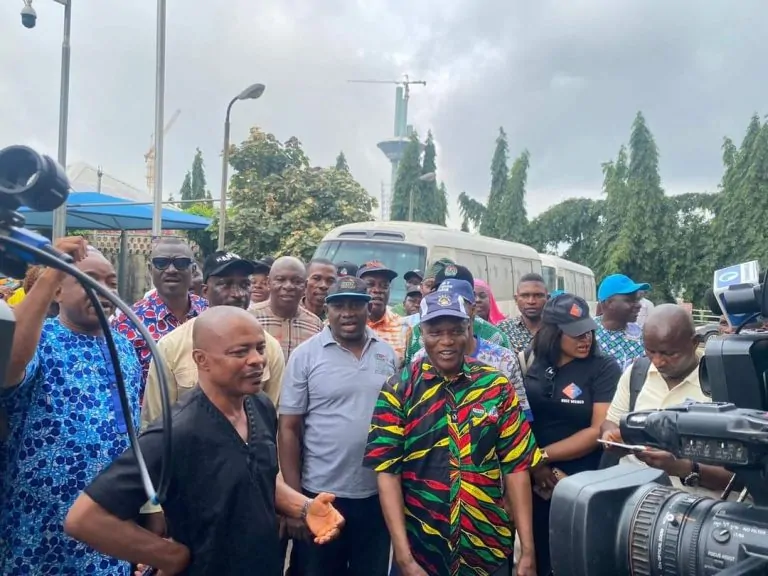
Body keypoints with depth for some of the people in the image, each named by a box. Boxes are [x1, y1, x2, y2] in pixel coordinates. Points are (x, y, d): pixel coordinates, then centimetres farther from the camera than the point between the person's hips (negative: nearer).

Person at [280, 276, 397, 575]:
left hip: (379, 494, 3)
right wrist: (294, 497, -9)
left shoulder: (388, 354, 2)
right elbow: (289, 429, -6)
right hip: (322, 494, -3)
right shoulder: (306, 354, -8)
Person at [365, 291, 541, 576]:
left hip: (489, 550, 2)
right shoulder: (398, 390, -8)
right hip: (421, 550, -1)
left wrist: (528, 552, -4)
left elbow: (516, 466, -2)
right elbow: (388, 470, -9)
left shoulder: (497, 386, -3)